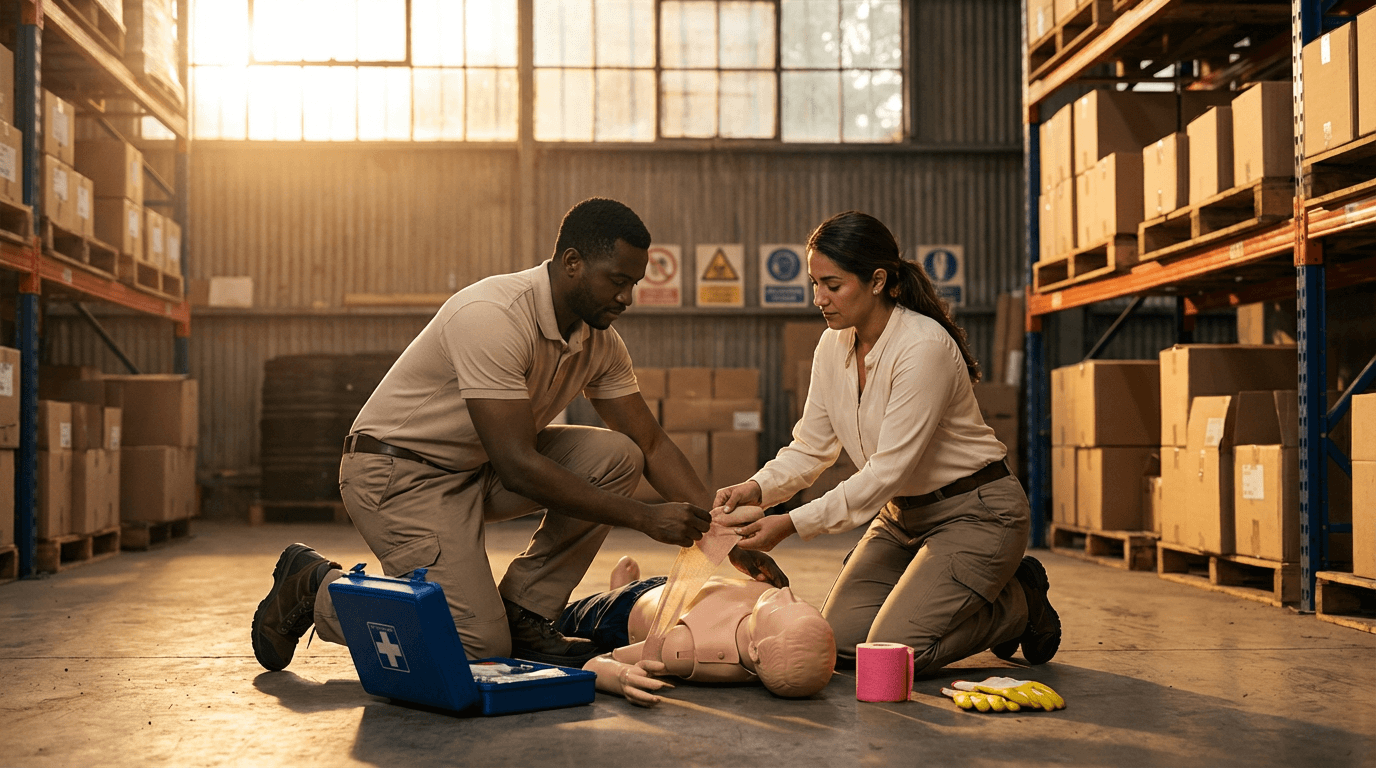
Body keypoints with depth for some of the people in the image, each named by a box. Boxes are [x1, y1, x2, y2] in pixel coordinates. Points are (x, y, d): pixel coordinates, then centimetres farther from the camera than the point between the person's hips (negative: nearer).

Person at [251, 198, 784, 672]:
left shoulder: (600, 342, -2)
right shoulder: (495, 317, -28)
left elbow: (652, 445, 3)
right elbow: (519, 468, -31)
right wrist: (645, 517, -28)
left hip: (480, 471, 8)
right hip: (398, 473, -8)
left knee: (616, 456, -11)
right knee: (479, 644, -19)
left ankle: (524, 615, -3)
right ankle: (318, 588, 3)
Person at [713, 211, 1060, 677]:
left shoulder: (924, 346, -26)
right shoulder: (833, 346, -2)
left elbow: (889, 470, -28)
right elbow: (811, 448, 3)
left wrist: (792, 524, -29)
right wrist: (757, 489, -17)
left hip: (974, 512, -8)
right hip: (903, 514, 8)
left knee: (894, 653, -18)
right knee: (840, 642, -2)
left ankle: (1020, 602, 7)